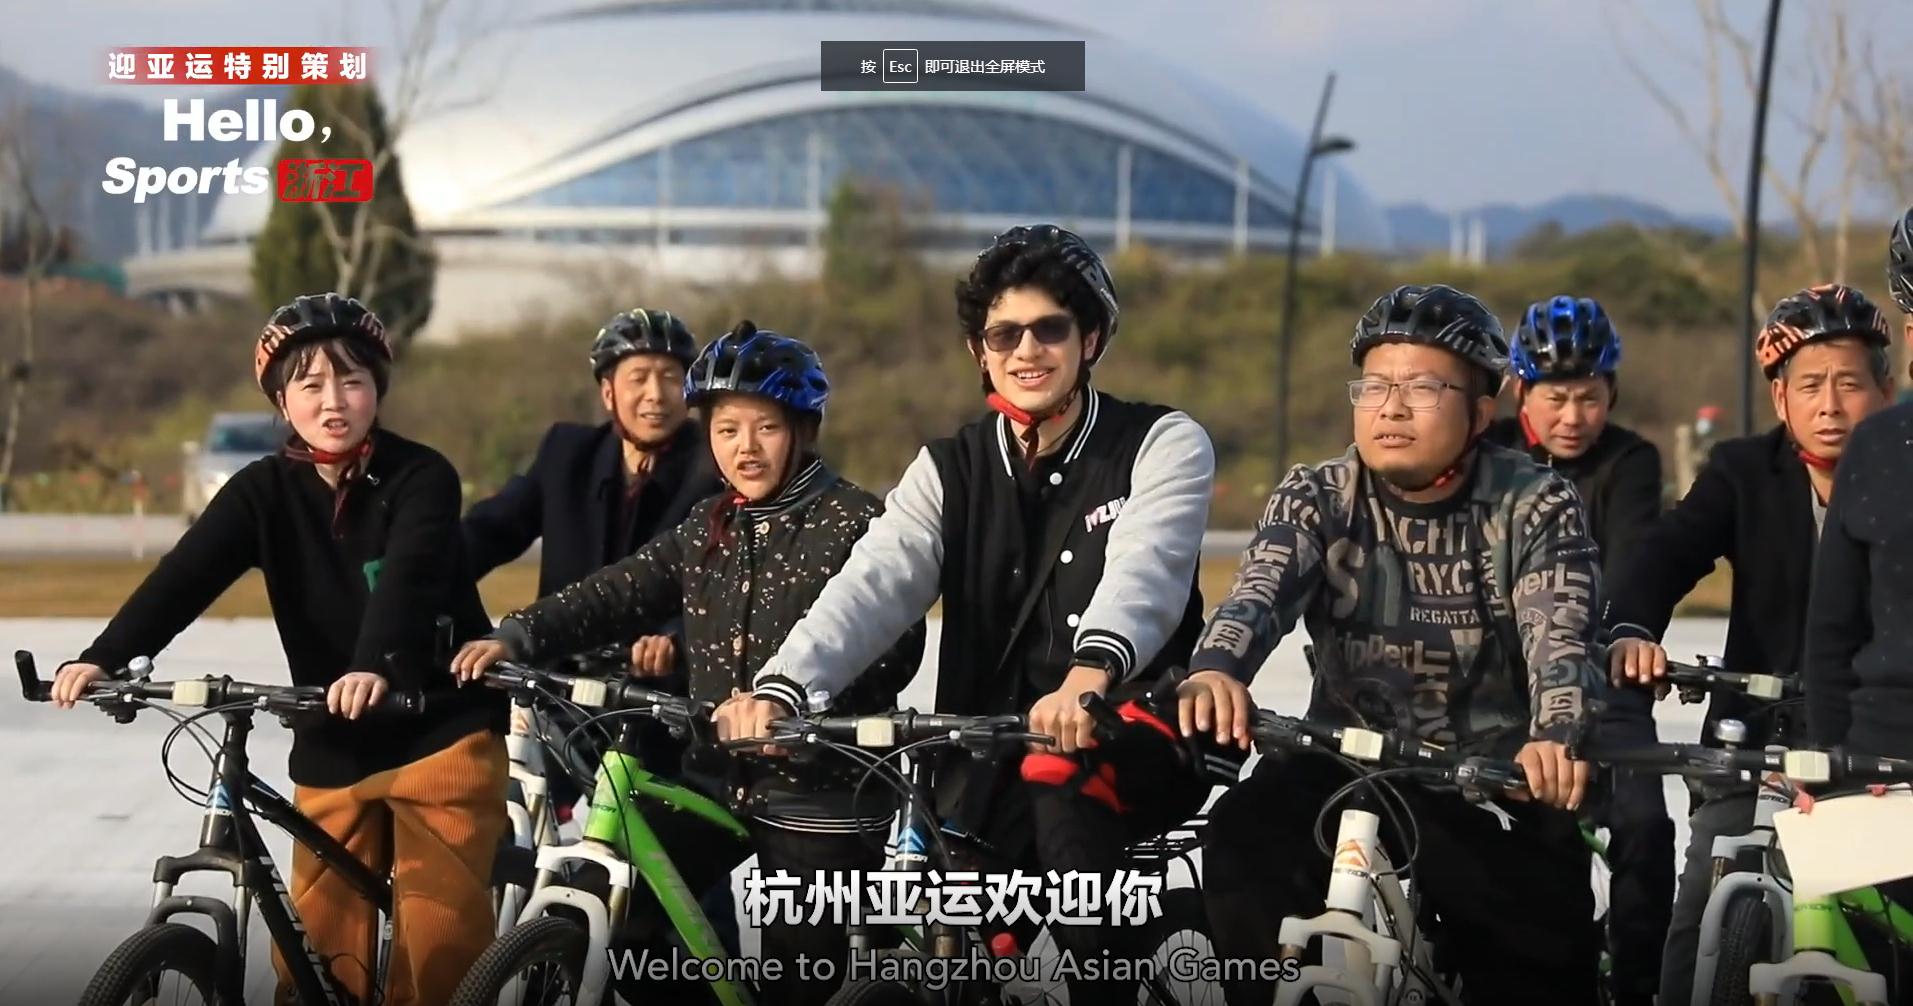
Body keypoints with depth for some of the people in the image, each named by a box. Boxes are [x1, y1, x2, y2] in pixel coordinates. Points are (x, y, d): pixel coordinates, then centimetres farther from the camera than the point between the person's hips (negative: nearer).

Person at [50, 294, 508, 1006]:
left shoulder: (421, 477, -9)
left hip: (441, 734, -3)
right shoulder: (266, 491, 1)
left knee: (441, 938, -10)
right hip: (332, 749, 4)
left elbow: (409, 574, -27)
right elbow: (188, 573, -13)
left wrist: (375, 665, -48)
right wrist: (104, 657, -30)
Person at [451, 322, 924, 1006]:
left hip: (820, 789, -6)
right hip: (718, 776, 6)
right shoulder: (707, 527, 11)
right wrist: (517, 637, -12)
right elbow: (619, 593, 4)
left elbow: (893, 643, -20)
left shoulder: (854, 521, -9)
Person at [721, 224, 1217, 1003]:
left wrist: (1095, 669, -46)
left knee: (1060, 776, -35)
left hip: (1135, 740, -3)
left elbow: (1144, 569, -24)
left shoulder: (1164, 445, -3)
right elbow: (872, 584, -12)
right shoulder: (949, 471, 6)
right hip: (991, 769, 3)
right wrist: (783, 686, -31)